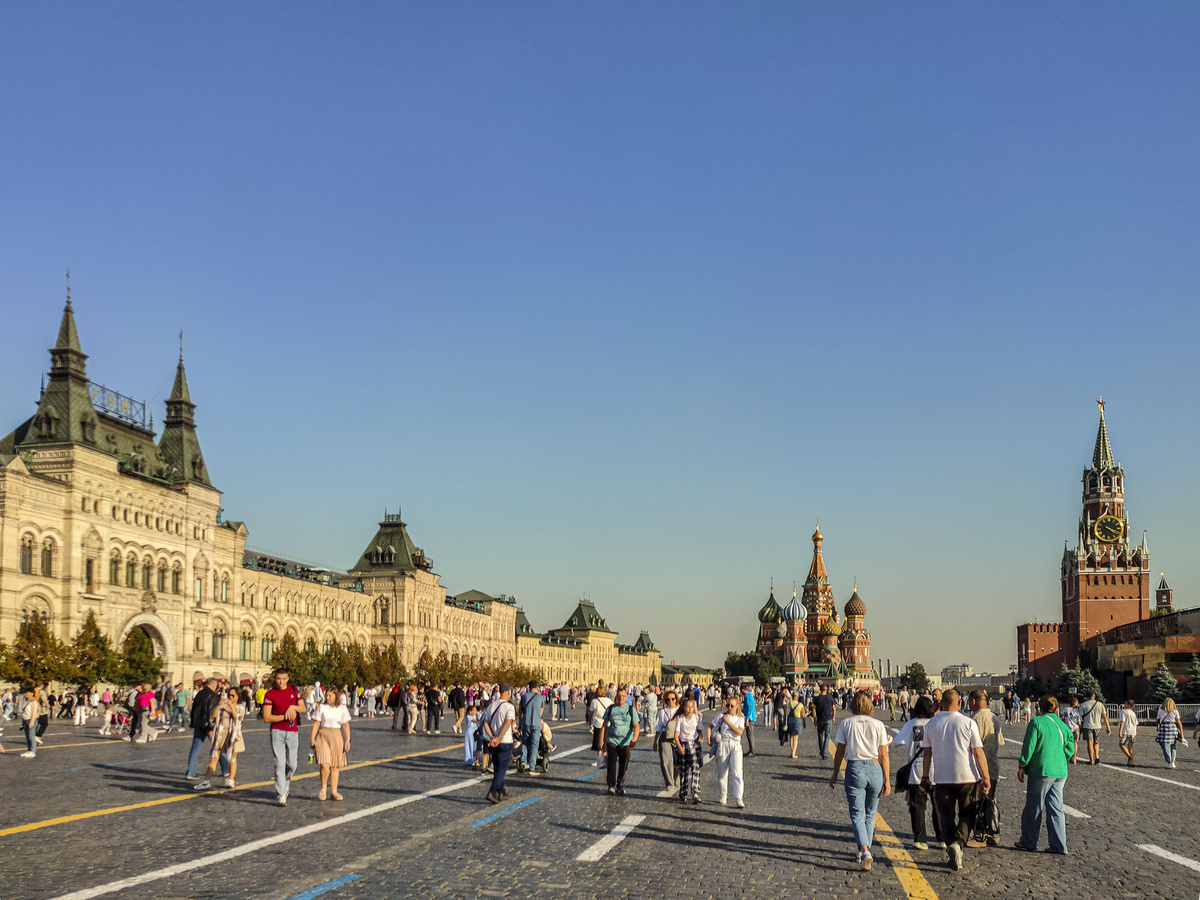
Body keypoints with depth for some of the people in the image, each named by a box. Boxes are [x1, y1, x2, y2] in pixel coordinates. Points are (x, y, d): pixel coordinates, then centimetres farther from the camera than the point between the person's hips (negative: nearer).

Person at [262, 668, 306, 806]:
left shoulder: (294, 690, 9)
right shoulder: (270, 694, -3)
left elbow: (304, 708, 11)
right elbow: (266, 718, -8)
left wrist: (293, 707, -9)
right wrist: (285, 716, -14)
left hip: (293, 732, 3)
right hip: (277, 732, -3)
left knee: (292, 765, 5)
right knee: (280, 764, -8)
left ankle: (286, 782, 35)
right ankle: (281, 795, -7)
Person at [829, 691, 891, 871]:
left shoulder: (846, 724, 0)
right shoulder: (878, 725, 2)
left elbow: (839, 753, 2)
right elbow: (883, 755, 1)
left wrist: (834, 775, 13)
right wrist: (887, 781, 6)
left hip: (854, 768, -2)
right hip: (874, 769, 2)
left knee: (857, 813, -2)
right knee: (870, 814, 14)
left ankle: (864, 851, -22)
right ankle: (864, 855, 20)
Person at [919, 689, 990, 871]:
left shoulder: (931, 724, 2)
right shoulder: (968, 723, -7)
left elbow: (927, 753, 8)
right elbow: (978, 753, -6)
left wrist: (925, 777, 17)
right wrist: (986, 777, 0)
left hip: (942, 779, 2)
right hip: (967, 778, -2)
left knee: (946, 817, 11)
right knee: (967, 815, 10)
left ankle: (951, 848, 3)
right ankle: (958, 842, -13)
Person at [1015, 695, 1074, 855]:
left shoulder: (1036, 722, -9)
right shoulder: (1063, 726, 8)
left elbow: (1029, 746, -11)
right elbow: (1070, 749, 11)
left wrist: (1022, 766, -4)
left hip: (1041, 771, -6)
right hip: (1060, 772, 6)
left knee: (1033, 807, 6)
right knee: (1056, 808, 10)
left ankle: (1028, 842, 16)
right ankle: (1059, 846, 9)